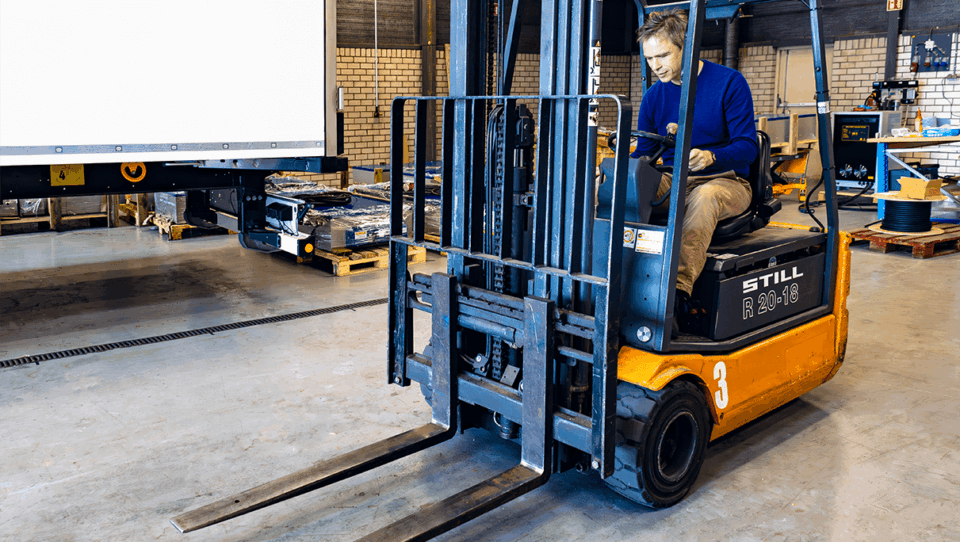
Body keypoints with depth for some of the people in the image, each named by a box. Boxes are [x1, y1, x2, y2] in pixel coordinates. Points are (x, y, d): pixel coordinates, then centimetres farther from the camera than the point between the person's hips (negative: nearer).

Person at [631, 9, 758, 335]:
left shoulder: (729, 83, -4)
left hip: (726, 181, -4)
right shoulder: (653, 97, 9)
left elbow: (747, 146, -9)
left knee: (705, 196, -40)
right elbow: (643, 153, 11)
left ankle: (677, 295, -53)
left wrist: (711, 157, -31)